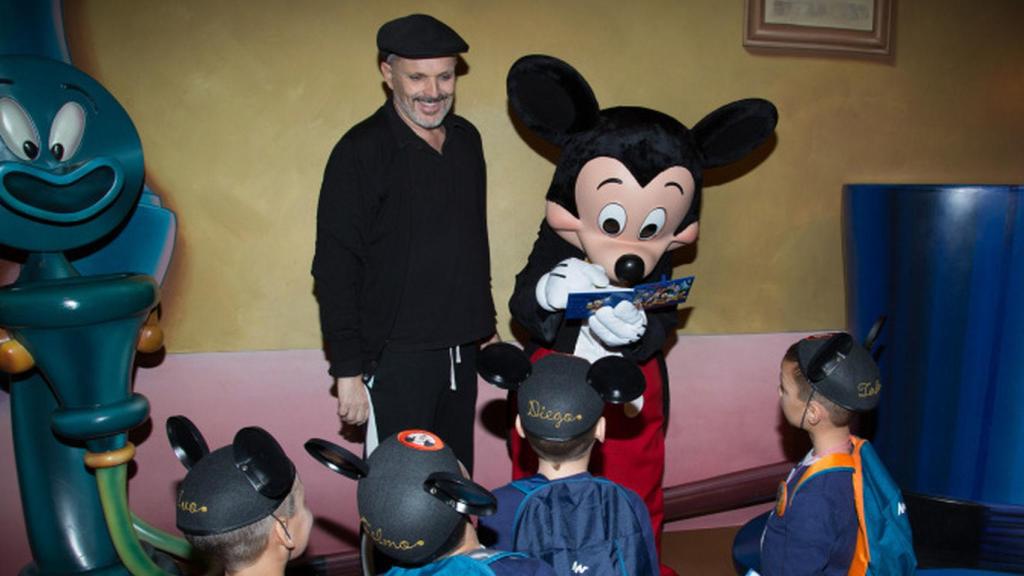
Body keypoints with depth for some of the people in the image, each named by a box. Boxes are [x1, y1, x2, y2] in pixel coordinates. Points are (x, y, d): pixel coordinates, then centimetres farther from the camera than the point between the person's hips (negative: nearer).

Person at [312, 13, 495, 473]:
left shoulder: (466, 139, 8)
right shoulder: (361, 150, -11)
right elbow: (335, 270, -12)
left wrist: (483, 323, 15)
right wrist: (348, 370, -13)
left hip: (461, 350, 6)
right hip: (396, 357, -6)